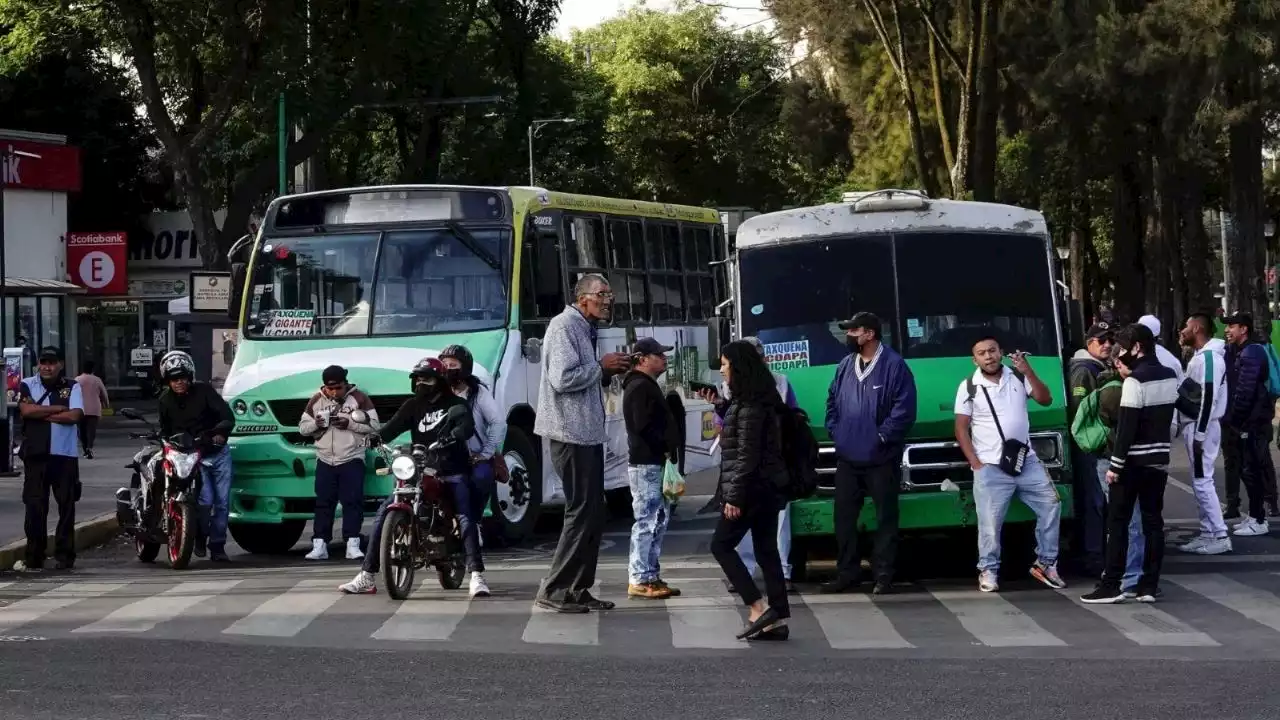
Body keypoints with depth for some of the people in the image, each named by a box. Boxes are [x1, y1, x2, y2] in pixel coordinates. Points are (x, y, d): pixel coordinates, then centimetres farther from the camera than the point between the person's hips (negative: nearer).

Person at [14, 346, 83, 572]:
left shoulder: (72, 387, 4)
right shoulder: (28, 385, 6)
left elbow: (75, 416, -10)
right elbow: (26, 410, -11)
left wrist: (42, 414, -9)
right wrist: (58, 409, -8)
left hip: (65, 454, 0)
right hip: (36, 454, 0)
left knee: (66, 506, 3)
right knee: (35, 507, 0)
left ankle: (64, 556, 9)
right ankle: (34, 557, 4)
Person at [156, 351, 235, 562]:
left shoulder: (203, 390, -7)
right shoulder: (165, 400, 1)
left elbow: (228, 417, -12)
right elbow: (165, 430, 14)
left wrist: (220, 432, -30)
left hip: (218, 453, 0)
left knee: (222, 502, 1)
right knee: (205, 500, -18)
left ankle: (217, 546, 12)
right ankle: (200, 536, 7)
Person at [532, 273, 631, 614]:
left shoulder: (584, 329, 18)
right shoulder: (564, 326, -13)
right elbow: (562, 379, -24)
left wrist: (607, 372, 7)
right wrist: (601, 366, -14)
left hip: (588, 433, 10)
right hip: (571, 433, -10)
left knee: (594, 514, 11)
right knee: (581, 512, -10)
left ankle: (578, 589, 16)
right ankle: (553, 591, -7)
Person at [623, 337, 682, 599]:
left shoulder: (647, 385, 21)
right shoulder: (639, 387, -13)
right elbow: (643, 426, -21)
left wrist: (667, 451, 16)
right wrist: (665, 449, -17)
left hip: (653, 462, 11)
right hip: (647, 464, -11)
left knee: (658, 520, 13)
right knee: (648, 521, -10)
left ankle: (651, 576, 17)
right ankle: (639, 580, -9)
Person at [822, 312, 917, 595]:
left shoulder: (894, 365, -10)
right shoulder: (846, 365, 10)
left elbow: (904, 408, -14)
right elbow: (832, 400, 20)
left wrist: (882, 436, -14)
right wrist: (835, 430, 7)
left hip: (881, 458, -6)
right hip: (847, 457, 6)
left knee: (885, 518, 2)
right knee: (844, 517, 8)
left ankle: (883, 576, 7)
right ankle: (846, 574, 17)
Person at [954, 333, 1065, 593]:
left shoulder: (1018, 377, 6)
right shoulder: (969, 387, -1)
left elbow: (1045, 399, -2)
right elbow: (961, 429, -2)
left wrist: (1028, 372, -14)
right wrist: (975, 464, -10)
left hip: (1027, 462, 3)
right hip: (991, 469, -3)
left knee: (1051, 505, 1)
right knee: (990, 522, -6)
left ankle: (1046, 563, 12)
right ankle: (988, 570, 6)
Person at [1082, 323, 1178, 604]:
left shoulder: (1134, 382, -16)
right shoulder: (1170, 377, 7)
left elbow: (1126, 428, -18)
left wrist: (1115, 465, -13)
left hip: (1133, 461, -7)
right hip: (1159, 460, 7)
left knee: (1117, 523, -1)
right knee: (1153, 522, 8)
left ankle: (1111, 586, -2)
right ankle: (1149, 586, 7)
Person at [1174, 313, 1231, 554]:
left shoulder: (1208, 357, -17)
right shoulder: (1201, 356, 16)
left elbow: (1208, 399, -22)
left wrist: (1199, 435, -23)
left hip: (1201, 426, -10)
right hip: (1195, 426, 10)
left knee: (1202, 481, -9)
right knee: (1201, 481, 11)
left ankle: (1220, 536, -8)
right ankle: (1207, 534, 15)